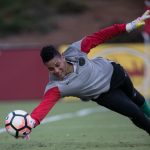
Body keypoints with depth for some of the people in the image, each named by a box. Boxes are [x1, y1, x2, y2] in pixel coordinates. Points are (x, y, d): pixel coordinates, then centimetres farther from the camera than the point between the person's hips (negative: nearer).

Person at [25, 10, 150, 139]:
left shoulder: (74, 50, -34)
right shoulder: (56, 86, -39)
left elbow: (98, 37, -25)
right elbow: (45, 104, -55)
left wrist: (128, 26, -26)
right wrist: (31, 122, -75)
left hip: (111, 70, 3)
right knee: (135, 113, -4)